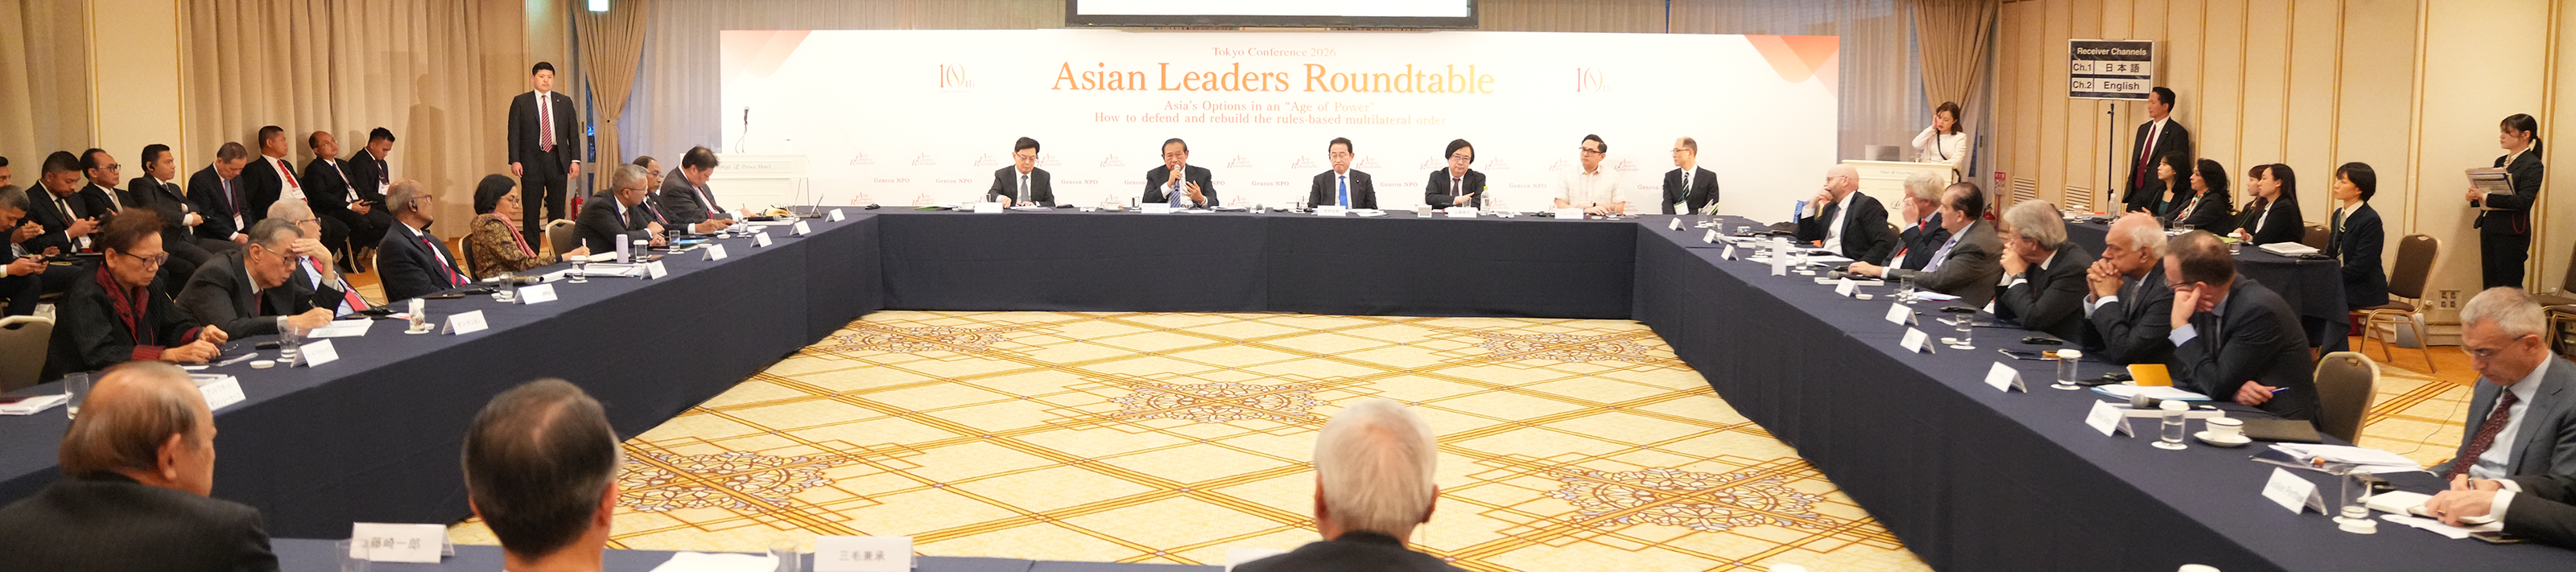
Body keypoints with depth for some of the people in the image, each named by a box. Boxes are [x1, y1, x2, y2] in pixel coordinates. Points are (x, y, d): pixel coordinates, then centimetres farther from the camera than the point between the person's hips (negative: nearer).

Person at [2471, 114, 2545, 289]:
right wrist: (2476, 197, -2)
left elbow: (2523, 201, -20)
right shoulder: (2500, 161, 16)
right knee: (2490, 285, 9)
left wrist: (2485, 198, -23)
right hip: (2489, 228, 8)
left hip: (2511, 233, -8)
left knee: (2509, 288, -3)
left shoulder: (2532, 165, -8)